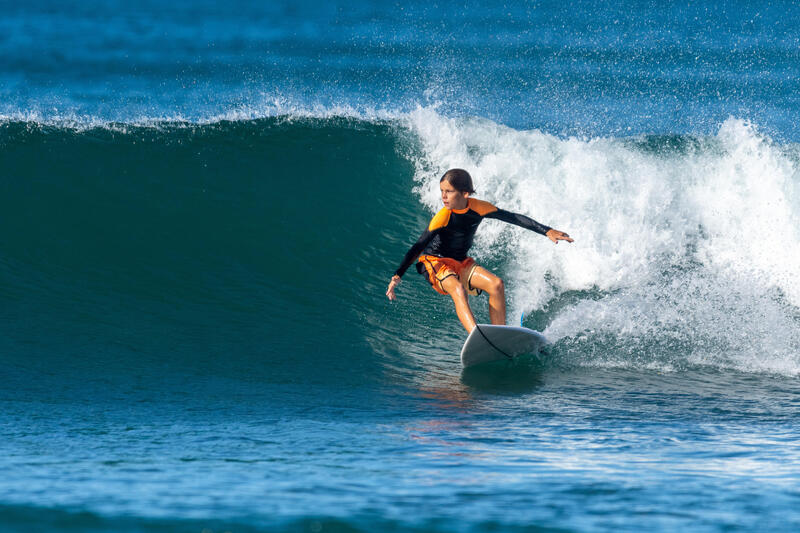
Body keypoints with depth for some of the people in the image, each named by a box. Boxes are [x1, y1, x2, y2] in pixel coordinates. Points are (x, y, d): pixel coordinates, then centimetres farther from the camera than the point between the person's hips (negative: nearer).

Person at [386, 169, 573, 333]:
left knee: (496, 284, -17)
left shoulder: (478, 208, -10)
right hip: (434, 262, -5)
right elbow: (419, 246, -25)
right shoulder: (442, 218, -22)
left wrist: (547, 231, -6)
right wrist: (397, 276, -32)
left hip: (462, 263, 5)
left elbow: (513, 218, -4)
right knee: (458, 289, -34)